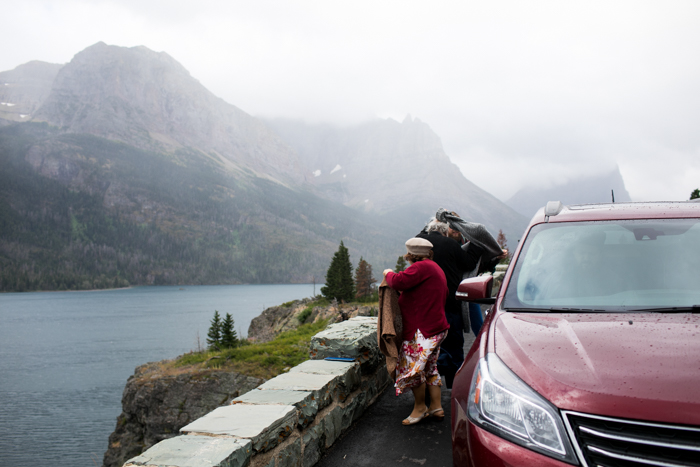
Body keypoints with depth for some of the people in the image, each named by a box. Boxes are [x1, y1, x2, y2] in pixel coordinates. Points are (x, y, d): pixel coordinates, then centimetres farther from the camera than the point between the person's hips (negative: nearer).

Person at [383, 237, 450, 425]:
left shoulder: (421, 267, -15)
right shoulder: (435, 268, 19)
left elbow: (399, 282, -25)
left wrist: (389, 274, -4)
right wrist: (404, 294, 23)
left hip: (423, 330, -11)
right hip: (437, 327, 11)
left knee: (412, 368, -1)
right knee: (429, 367, 17)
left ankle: (420, 407, 11)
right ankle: (436, 407, 22)